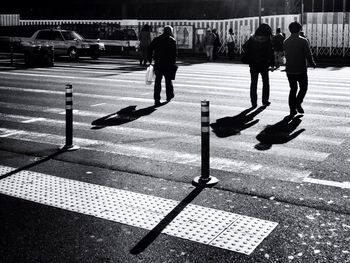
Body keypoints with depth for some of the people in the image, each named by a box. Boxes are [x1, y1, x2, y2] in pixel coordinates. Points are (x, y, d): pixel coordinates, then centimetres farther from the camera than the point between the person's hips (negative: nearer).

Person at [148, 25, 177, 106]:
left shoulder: (156, 39, 9)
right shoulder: (172, 40, -1)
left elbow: (150, 50, 7)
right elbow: (174, 54, -7)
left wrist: (150, 60, 11)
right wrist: (173, 63, -3)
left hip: (158, 64, 2)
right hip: (168, 64, -2)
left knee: (157, 81, 2)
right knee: (168, 80, 14)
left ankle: (157, 99, -4)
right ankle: (169, 96, 26)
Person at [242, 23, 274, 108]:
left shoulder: (252, 38, 0)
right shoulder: (268, 40, -8)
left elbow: (245, 47, -6)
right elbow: (270, 53, -13)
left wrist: (250, 58, -1)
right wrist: (272, 63, -7)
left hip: (253, 64, 2)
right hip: (264, 64, -2)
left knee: (253, 83, 8)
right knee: (265, 83, 15)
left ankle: (254, 102, 4)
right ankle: (265, 101, 17)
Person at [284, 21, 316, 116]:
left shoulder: (286, 42, 3)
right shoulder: (303, 41, -10)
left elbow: (286, 56, 9)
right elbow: (308, 55, -11)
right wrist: (313, 64, 4)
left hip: (289, 70, 4)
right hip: (301, 70, -4)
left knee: (293, 89, 13)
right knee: (303, 88, 13)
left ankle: (292, 109, 8)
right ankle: (298, 103, -6)